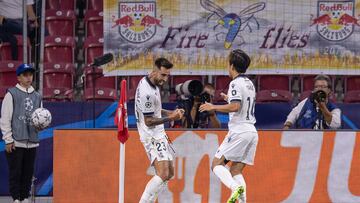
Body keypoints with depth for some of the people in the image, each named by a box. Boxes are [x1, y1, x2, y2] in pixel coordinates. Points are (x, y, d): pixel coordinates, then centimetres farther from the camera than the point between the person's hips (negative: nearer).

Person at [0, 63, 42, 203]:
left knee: (28, 172, 8)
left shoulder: (37, 96, 15)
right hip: (16, 143, -5)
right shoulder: (11, 94, 0)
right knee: (15, 172, -4)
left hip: (32, 142, 5)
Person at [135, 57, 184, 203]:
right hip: (151, 135, -10)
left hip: (159, 134, 10)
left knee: (169, 173, 14)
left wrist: (171, 113, 6)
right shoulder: (146, 92, -24)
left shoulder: (153, 83, 7)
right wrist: (170, 118, -26)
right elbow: (148, 121, -20)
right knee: (163, 174, -22)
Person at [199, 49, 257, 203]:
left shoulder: (236, 83, -9)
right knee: (236, 170, 10)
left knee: (217, 164, -4)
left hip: (239, 131, -8)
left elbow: (235, 107, -22)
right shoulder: (249, 83, 17)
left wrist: (213, 107, -13)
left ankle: (235, 187, -26)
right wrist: (229, 99, 38)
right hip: (252, 132, 8)